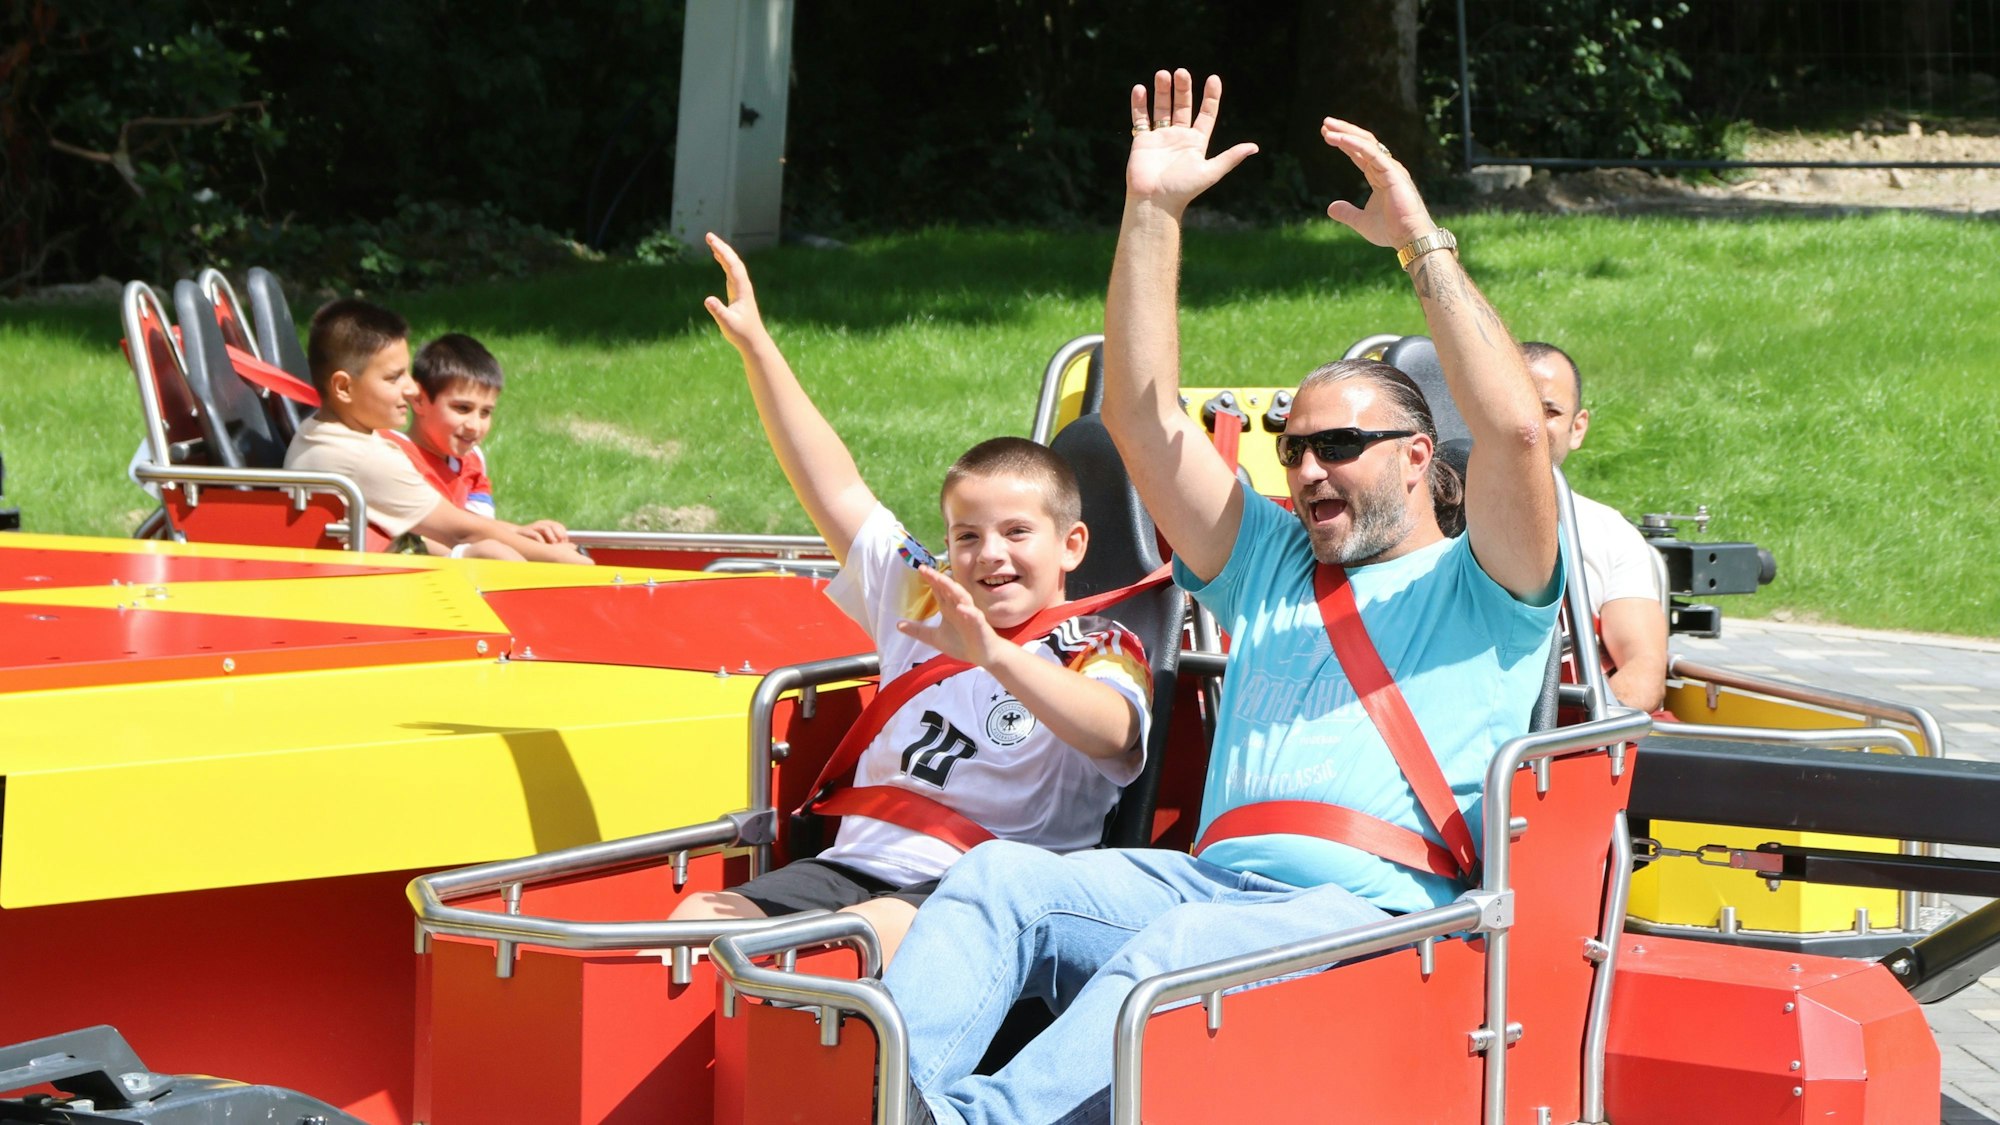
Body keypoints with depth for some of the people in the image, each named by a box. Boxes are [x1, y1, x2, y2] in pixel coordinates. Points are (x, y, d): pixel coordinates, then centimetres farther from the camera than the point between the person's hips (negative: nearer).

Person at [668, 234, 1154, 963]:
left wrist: (994, 655, -37)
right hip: (858, 864, 7)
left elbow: (1112, 734, -22)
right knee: (697, 922, -18)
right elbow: (837, 491, 22)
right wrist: (755, 346, 18)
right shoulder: (921, 603, 21)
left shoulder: (1100, 653, 1)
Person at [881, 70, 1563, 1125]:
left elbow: (1515, 428, -6)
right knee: (1000, 875, -22)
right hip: (1209, 878, 6)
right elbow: (1142, 415, 24)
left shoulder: (1481, 592, 14)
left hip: (1369, 911, -6)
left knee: (1177, 949, -37)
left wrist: (1423, 245, -5)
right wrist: (1152, 211, 17)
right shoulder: (1269, 564, 31)